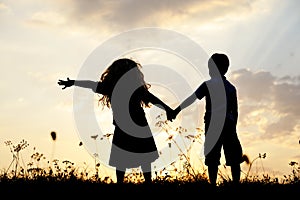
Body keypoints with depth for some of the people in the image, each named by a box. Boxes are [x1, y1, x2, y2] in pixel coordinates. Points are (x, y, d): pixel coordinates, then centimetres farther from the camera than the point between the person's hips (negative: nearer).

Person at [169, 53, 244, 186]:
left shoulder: (208, 85, -3)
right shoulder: (231, 88, 9)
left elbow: (191, 99, -7)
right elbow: (235, 111, 11)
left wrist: (176, 111, -4)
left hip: (213, 125, -3)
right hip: (229, 125, 3)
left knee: (212, 159, 1)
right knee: (234, 159, 7)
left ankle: (213, 183, 0)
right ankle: (236, 182, 8)